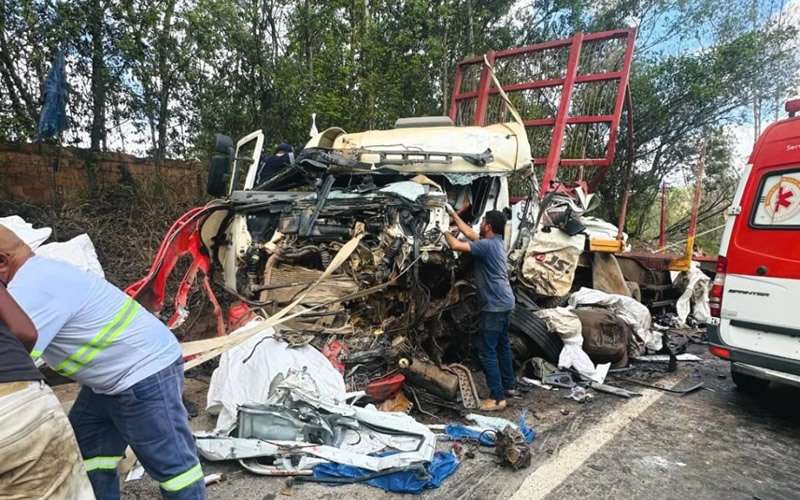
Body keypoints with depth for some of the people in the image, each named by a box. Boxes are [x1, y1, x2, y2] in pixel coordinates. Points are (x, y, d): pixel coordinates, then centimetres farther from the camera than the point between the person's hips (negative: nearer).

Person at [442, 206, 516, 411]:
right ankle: (509, 385, 34)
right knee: (502, 345, 21)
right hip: (505, 302, 10)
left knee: (488, 351, -4)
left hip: (494, 305, -10)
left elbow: (456, 245, -25)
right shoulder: (496, 241, 9)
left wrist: (445, 231, -5)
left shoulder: (487, 245, -21)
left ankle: (498, 398, 1)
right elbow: (470, 234, 19)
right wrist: (453, 215, 22)